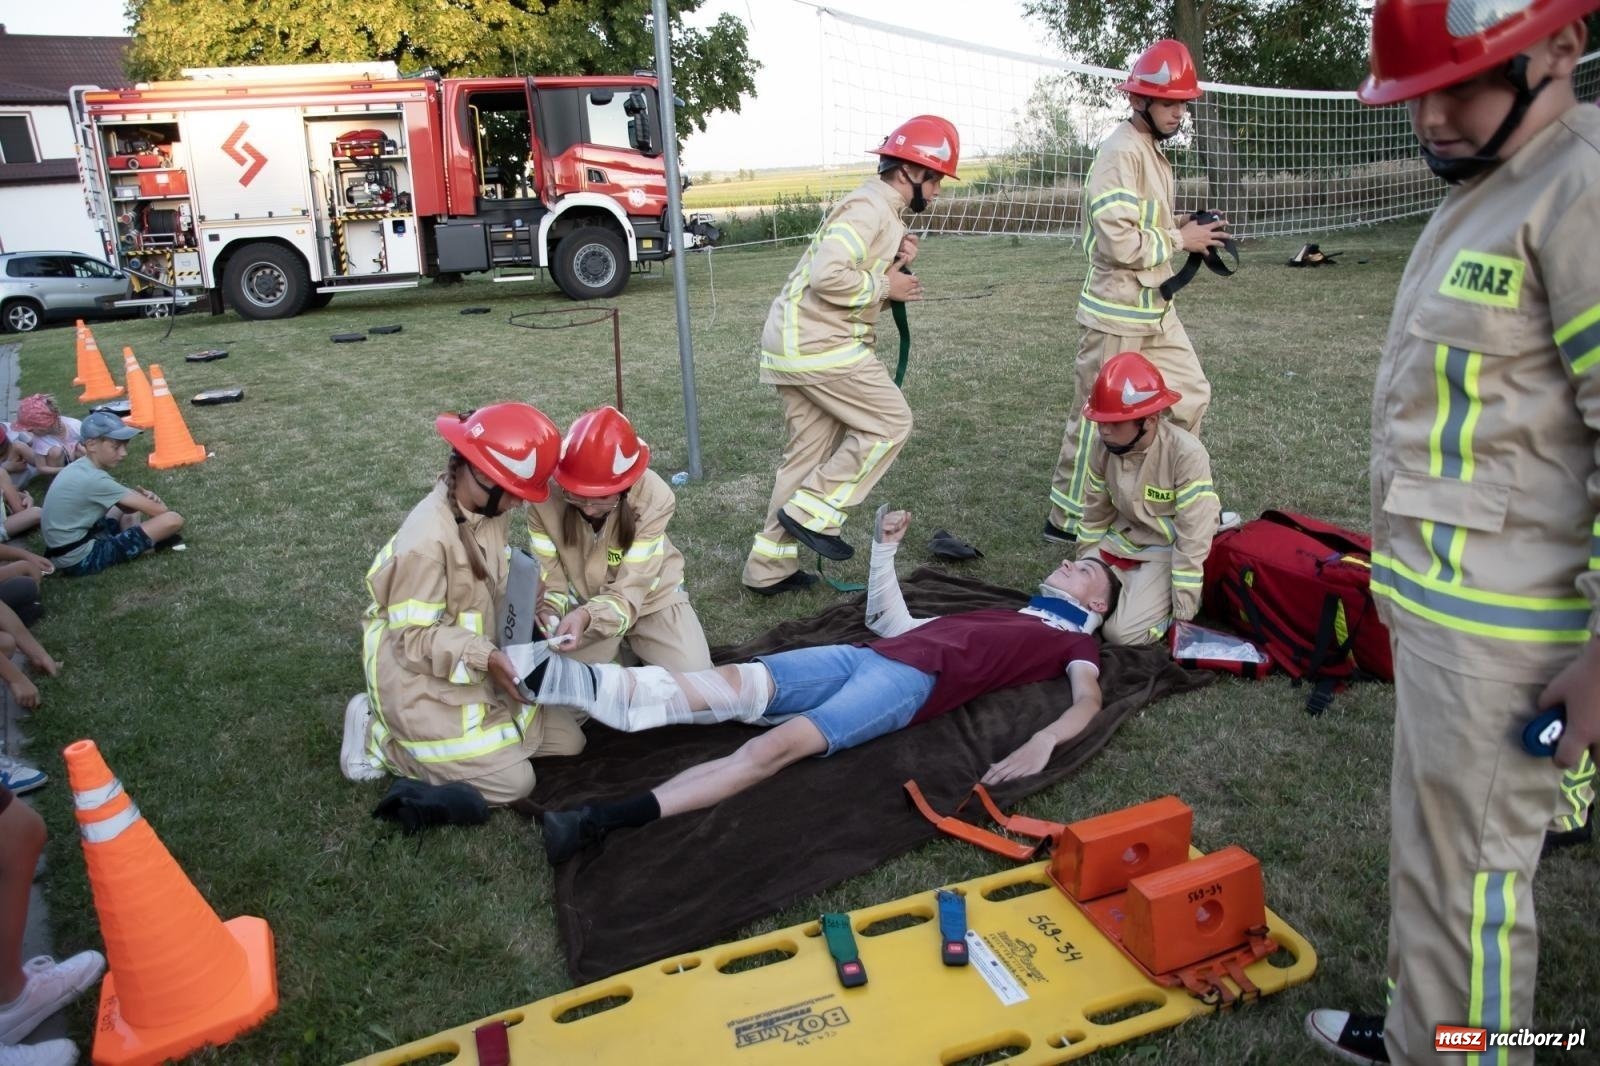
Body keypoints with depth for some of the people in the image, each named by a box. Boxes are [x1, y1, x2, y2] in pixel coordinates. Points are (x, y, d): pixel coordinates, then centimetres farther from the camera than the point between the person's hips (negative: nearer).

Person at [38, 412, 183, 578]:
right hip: (81, 559, -10)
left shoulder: (80, 467, 7)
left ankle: (133, 539, 2)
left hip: (65, 551, 10)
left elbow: (126, 504, 14)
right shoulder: (93, 479, -21)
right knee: (173, 520, -20)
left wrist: (143, 497, -8)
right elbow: (155, 511, -19)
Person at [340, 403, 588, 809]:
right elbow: (413, 639, -25)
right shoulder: (428, 540, -30)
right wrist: (486, 656, -33)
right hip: (424, 683, -9)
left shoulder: (491, 510, -5)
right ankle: (377, 736, 4)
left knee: (568, 741, 9)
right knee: (513, 782, -10)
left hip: (477, 670, 9)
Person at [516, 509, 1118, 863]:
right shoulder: (997, 616, 38)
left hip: (911, 679, -6)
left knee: (780, 744, -28)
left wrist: (1043, 741, -22)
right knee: (733, 685, -16)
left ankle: (603, 821, -41)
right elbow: (890, 622, 38)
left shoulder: (1072, 640, 21)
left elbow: (1088, 700, -1)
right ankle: (550, 675, -31)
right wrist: (885, 550, 28)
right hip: (866, 656, 6)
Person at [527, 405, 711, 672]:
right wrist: (549, 611, -38)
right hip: (583, 604, 1)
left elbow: (630, 591, -29)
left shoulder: (654, 498, -30)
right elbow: (546, 573, -15)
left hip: (651, 599, -1)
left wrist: (588, 616, -49)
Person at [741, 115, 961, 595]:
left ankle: (770, 565, 16)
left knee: (811, 452, 12)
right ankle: (813, 512, -1)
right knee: (890, 423, -3)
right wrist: (884, 285, -13)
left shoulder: (882, 211, 21)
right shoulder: (870, 206, -13)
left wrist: (897, 265, 1)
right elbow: (828, 275, -26)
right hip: (819, 344, -10)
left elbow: (856, 279, 18)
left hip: (797, 344, 10)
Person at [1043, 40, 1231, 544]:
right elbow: (1120, 242, -25)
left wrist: (1187, 231, 3)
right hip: (1118, 313, -10)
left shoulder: (1153, 150, 14)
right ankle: (1067, 518, 12)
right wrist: (1181, 240, -14)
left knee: (1190, 394, 14)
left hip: (1155, 308, 10)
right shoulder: (1122, 153, -18)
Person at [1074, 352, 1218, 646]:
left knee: (1123, 633, -22)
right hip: (1119, 542, 6)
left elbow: (1192, 537, -22)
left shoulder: (1186, 454, -25)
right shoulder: (1103, 446, -10)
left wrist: (1183, 611, -20)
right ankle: (1134, 586, 11)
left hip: (1167, 552, -6)